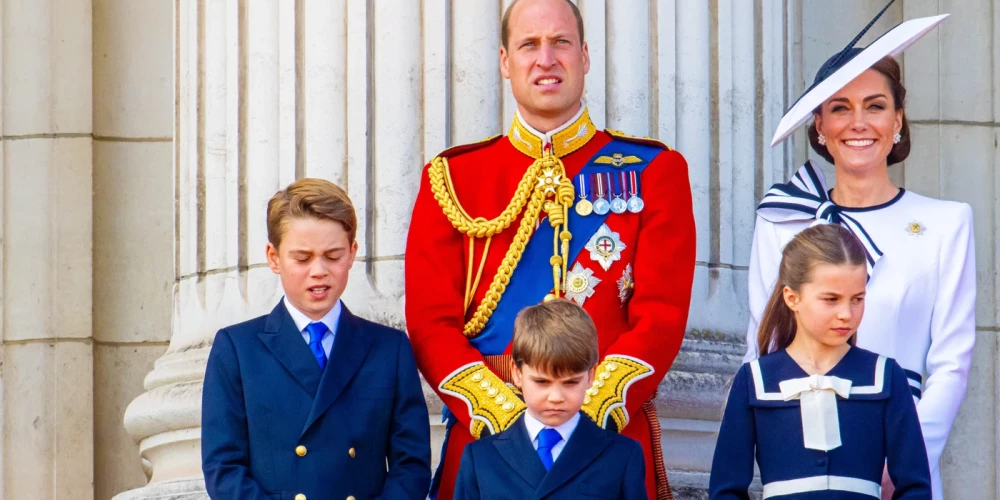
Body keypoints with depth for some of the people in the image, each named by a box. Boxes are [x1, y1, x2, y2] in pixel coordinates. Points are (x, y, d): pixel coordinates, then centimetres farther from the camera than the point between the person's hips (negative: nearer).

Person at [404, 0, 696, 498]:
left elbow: (662, 316, -3)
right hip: (483, 437, 1)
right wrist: (509, 417, -13)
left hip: (615, 433, 0)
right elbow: (431, 322, 0)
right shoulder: (452, 178, 8)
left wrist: (589, 414, -16)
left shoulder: (654, 171, 5)